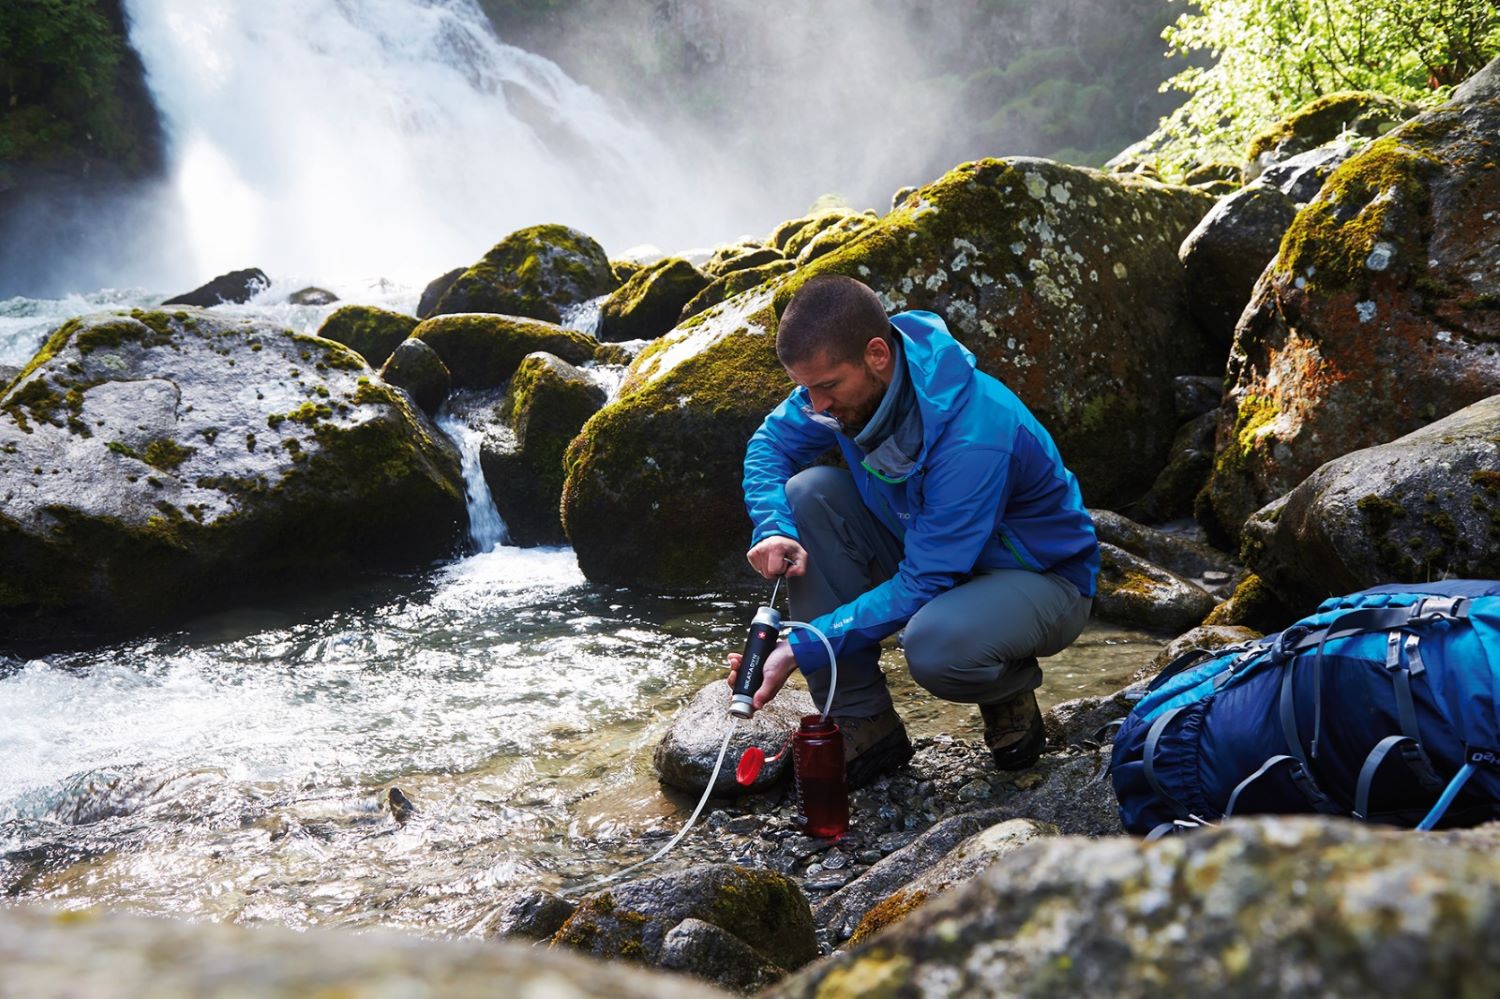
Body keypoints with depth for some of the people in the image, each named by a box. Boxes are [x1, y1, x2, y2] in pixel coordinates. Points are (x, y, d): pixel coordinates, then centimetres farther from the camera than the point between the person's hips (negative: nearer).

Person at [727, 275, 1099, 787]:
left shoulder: (975, 433, -36)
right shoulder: (844, 377, -15)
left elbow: (922, 586, -33)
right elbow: (770, 443, -1)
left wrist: (801, 649, -35)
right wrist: (773, 529, -23)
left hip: (1041, 576, -7)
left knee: (935, 645, -41)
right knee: (809, 491, -18)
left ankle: (1011, 691, 1)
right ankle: (864, 725, -11)